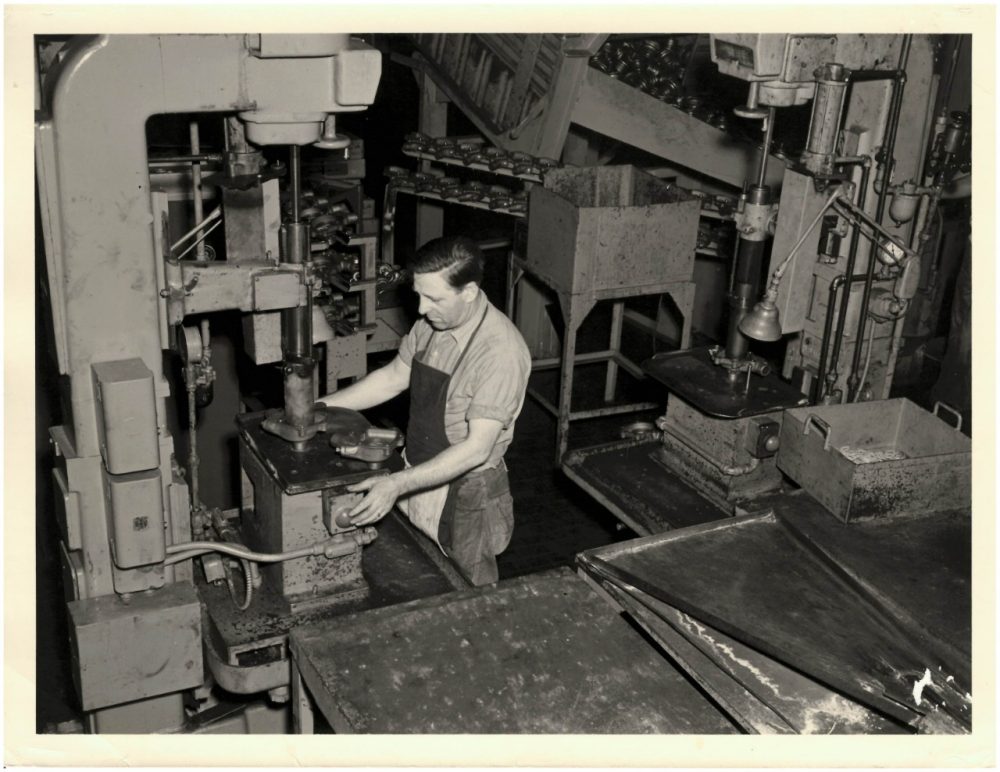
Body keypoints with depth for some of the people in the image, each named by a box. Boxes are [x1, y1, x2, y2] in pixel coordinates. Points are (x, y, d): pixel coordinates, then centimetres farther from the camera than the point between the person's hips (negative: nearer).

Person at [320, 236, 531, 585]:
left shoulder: (502, 351, -29)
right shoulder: (431, 323, -4)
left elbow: (477, 448, -30)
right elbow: (394, 377, 9)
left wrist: (397, 484, -35)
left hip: (465, 497, -7)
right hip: (420, 479, 7)